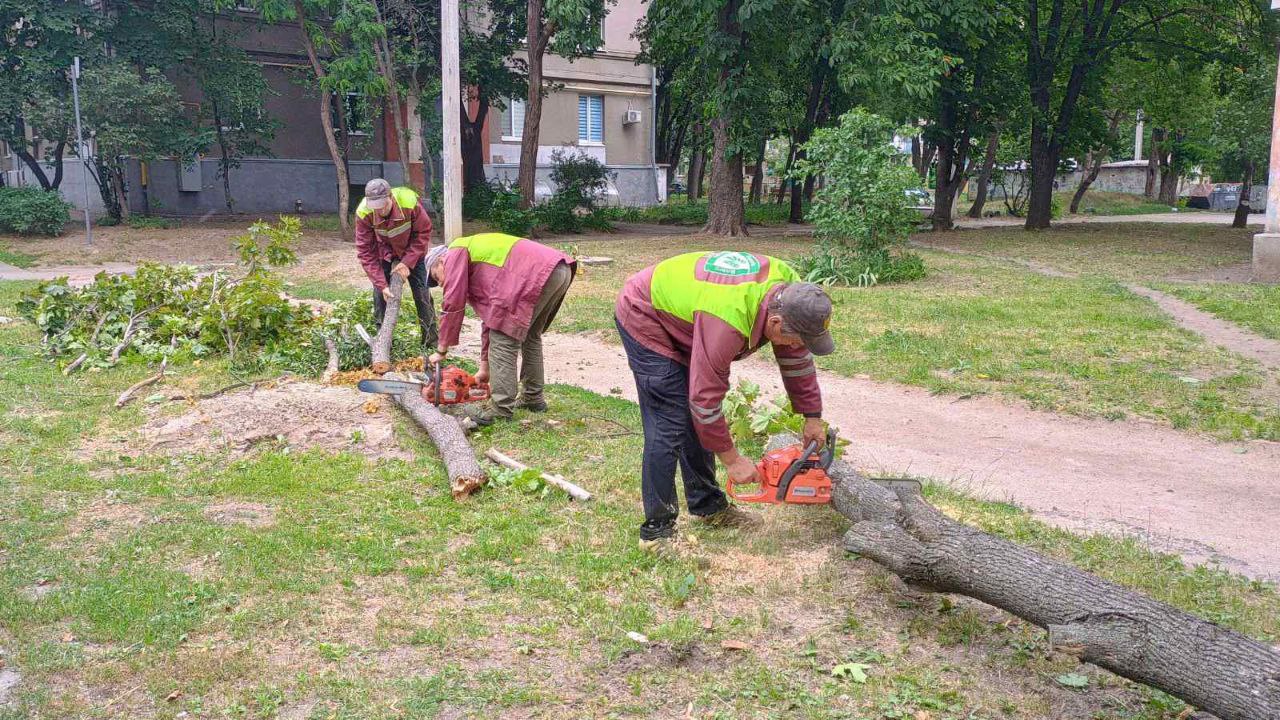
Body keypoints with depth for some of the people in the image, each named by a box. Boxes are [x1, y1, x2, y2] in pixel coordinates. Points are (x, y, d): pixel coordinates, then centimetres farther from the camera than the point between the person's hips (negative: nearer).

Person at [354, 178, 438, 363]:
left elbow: (423, 232, -19)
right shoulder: (363, 214, -31)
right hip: (385, 253, 1)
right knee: (380, 294, -5)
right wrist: (381, 284, -28)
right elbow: (365, 252, -24)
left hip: (413, 251, -1)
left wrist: (408, 263, -23)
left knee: (422, 294, -3)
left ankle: (431, 344, 6)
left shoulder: (410, 202, -35)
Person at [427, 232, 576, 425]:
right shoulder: (482, 266, 34)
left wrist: (441, 351, 12)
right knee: (529, 335, 25)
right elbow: (490, 317, 33)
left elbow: (452, 306, 3)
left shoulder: (456, 252, 11)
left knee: (503, 339, -3)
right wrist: (484, 368, 33)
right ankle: (533, 397, 31)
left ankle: (501, 408, -1)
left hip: (537, 273, -10)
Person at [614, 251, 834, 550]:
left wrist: (813, 417, 3)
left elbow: (797, 360, -1)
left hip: (680, 318, 9)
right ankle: (656, 529, -4)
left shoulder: (788, 287, -16)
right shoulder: (727, 322, -40)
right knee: (670, 425, -13)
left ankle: (707, 505, 23)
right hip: (644, 319, -8)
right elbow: (706, 397, -32)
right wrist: (732, 459, -21)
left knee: (699, 421, 10)